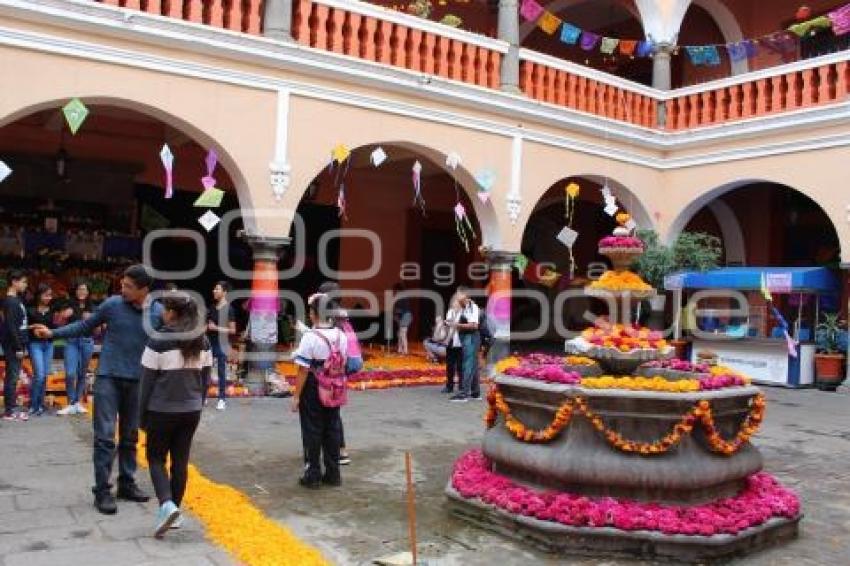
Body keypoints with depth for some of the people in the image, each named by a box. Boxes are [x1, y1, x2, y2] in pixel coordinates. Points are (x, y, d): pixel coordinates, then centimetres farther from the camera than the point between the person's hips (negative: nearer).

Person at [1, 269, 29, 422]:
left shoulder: (16, 300, 13)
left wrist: (22, 345, 15)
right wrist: (18, 347, -19)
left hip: (17, 344, 9)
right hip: (12, 346, -9)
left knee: (14, 376, 12)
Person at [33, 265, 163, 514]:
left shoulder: (158, 312, -4)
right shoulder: (112, 304, -6)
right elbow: (85, 326, 8)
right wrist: (53, 333, 2)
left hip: (137, 381, 2)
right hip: (108, 377, -1)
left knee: (130, 437, 12)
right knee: (105, 436, -4)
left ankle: (126, 484, 25)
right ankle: (102, 491, 3)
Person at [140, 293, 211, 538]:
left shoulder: (158, 342, -13)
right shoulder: (203, 342, 1)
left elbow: (147, 382, -8)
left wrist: (142, 416, 1)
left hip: (162, 410, -4)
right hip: (191, 410, 4)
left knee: (156, 458, 10)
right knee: (181, 460, 13)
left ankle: (167, 504, -9)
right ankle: (173, 509, 20)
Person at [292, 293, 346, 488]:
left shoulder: (310, 337, -20)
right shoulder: (341, 335, -1)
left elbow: (303, 370, -18)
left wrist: (296, 396, -11)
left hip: (313, 390, -5)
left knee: (312, 431, 6)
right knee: (333, 429, 14)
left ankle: (313, 475, 14)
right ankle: (333, 473, 22)